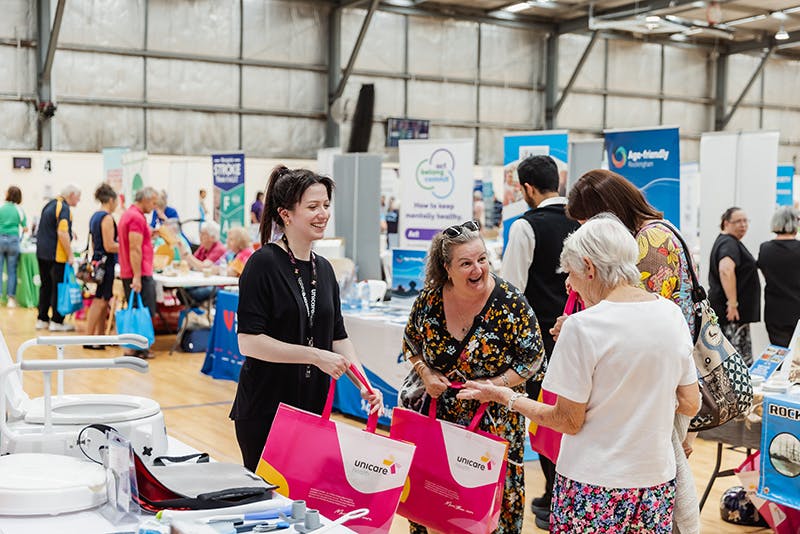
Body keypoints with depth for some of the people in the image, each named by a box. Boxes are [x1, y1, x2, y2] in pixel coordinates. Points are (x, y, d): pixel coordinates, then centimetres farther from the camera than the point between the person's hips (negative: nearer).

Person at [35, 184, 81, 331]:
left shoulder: (50, 205, 15)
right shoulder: (64, 208, -14)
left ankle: (42, 319, 18)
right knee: (59, 288, -2)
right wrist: (70, 255, -20)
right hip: (56, 255, -9)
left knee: (46, 286, 15)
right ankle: (57, 322, 1)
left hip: (42, 252, 9)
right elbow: (62, 233, -24)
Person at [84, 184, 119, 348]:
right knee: (99, 302, -6)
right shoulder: (107, 218, -15)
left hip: (97, 260, 10)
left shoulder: (95, 217, 14)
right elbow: (109, 246, -19)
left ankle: (100, 336, 20)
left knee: (103, 302, 14)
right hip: (106, 262, -10)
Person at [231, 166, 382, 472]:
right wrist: (315, 356, -20)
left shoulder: (324, 269, 10)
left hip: (313, 408, 6)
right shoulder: (264, 263, -12)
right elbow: (248, 341, -18)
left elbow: (338, 336, 14)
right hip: (265, 411, -6)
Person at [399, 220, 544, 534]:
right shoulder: (430, 299, -7)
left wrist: (493, 385, -18)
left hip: (492, 421, -2)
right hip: (435, 412, 3)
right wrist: (425, 373, -7)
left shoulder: (509, 304, -16)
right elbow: (411, 343, 10)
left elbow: (533, 357, -8)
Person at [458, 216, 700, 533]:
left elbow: (568, 421, -11)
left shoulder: (582, 327, -17)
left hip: (595, 487, -5)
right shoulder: (672, 315, 0)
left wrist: (505, 397, 1)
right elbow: (690, 405, 6)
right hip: (657, 480, 5)